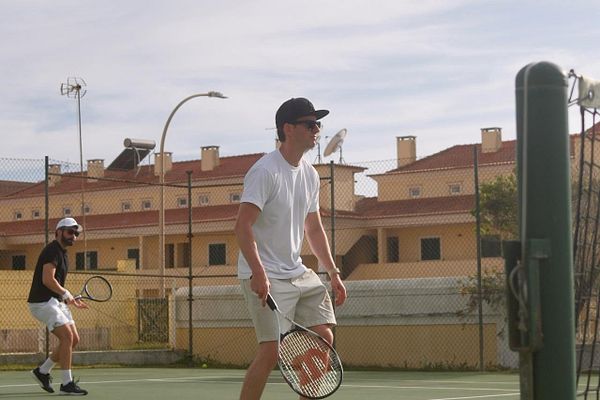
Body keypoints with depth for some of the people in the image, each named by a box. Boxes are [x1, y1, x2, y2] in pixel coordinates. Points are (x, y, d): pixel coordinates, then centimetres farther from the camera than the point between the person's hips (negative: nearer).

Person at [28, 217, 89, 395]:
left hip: (56, 302, 10)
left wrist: (71, 300, 14)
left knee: (74, 339, 6)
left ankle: (42, 371, 18)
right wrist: (66, 294, -12)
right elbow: (48, 280, -23)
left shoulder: (62, 253, 19)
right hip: (42, 302, -10)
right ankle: (67, 384, -13)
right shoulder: (52, 250, -12)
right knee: (67, 336, -17)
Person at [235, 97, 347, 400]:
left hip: (298, 273, 8)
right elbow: (243, 225, -21)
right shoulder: (265, 171, -14)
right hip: (265, 277, -8)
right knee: (272, 349, -13)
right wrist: (258, 273, -31)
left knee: (324, 337, 1)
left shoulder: (310, 175, 12)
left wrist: (333, 273, 13)